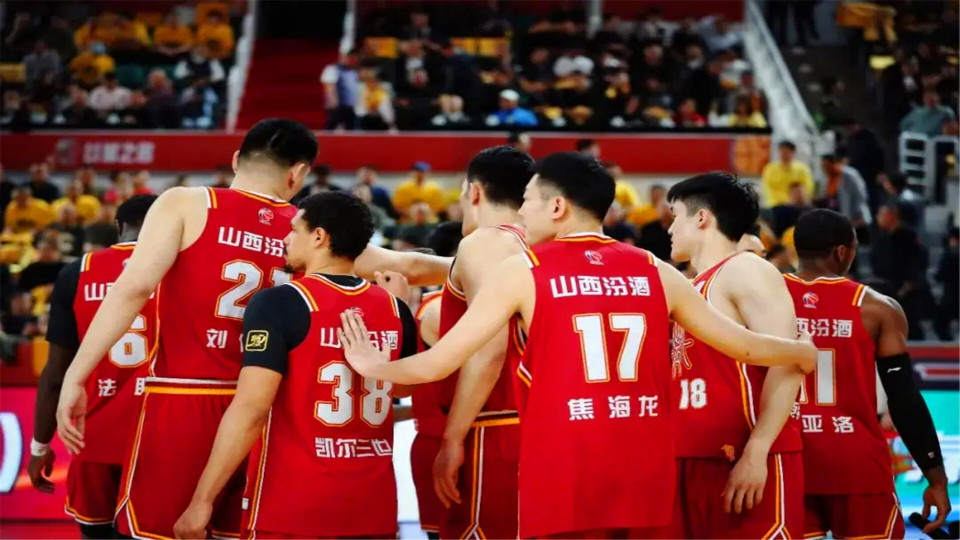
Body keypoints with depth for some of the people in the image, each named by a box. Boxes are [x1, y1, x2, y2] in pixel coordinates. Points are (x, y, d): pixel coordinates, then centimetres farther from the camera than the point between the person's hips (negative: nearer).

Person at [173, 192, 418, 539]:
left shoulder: (278, 303, -10)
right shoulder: (395, 311, 8)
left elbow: (251, 408, -18)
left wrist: (202, 500, -16)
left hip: (293, 507, -5)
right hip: (374, 504, 5)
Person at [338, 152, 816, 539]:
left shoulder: (523, 272, -1)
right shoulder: (655, 272, 9)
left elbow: (437, 364, -1)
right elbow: (745, 346, 15)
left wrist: (372, 366, 19)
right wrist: (806, 354, 36)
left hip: (563, 475, -4)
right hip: (644, 473, 4)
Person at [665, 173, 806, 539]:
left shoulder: (745, 271, -6)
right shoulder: (693, 289, 21)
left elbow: (787, 364, -16)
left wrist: (756, 453, -23)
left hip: (744, 464, -9)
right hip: (693, 465, 9)